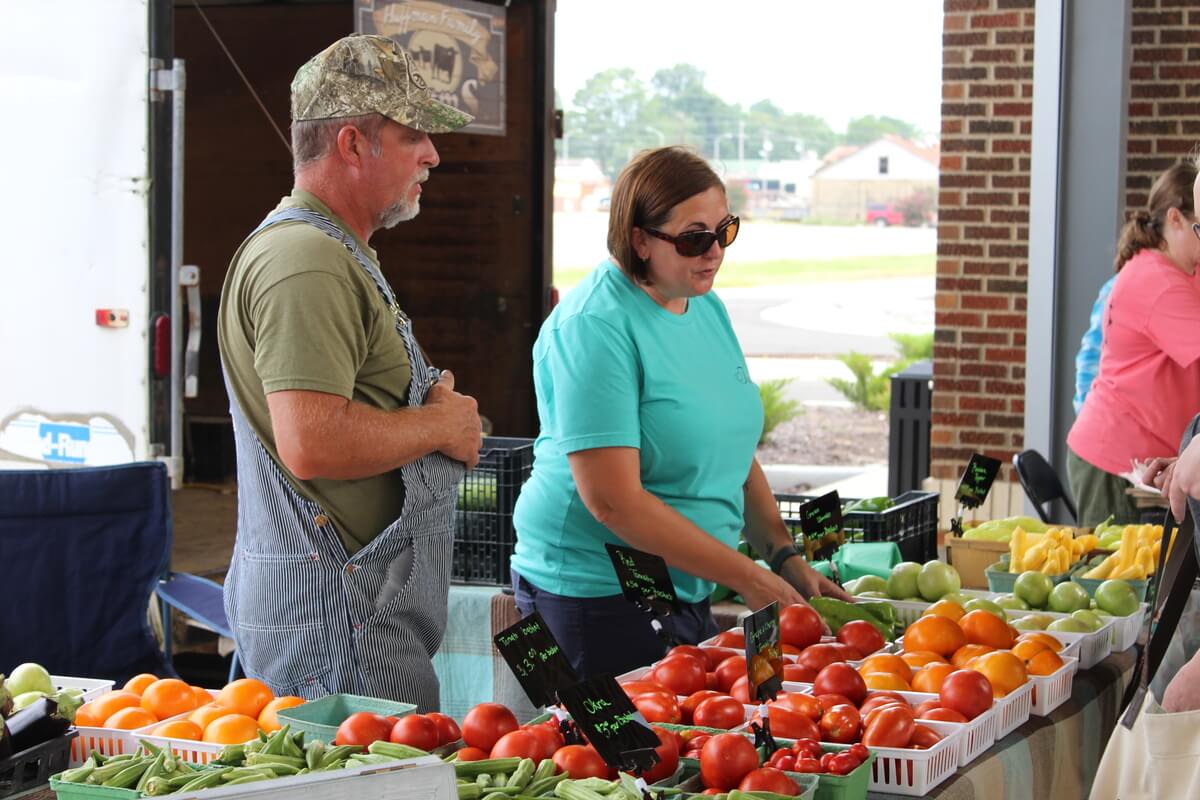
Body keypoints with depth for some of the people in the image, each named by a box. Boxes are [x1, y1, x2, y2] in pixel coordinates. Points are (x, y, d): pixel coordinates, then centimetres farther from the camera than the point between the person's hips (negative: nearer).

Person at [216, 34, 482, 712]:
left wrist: (430, 404, 11)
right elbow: (312, 443, -27)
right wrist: (442, 424, -12)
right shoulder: (304, 263, -17)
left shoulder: (340, 254, 20)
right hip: (338, 608, -11)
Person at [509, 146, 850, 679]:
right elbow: (613, 500, -23)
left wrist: (786, 559, 5)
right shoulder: (593, 328, -17)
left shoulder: (707, 309, 10)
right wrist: (750, 579, -20)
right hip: (599, 602, -8)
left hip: (689, 593, 8)